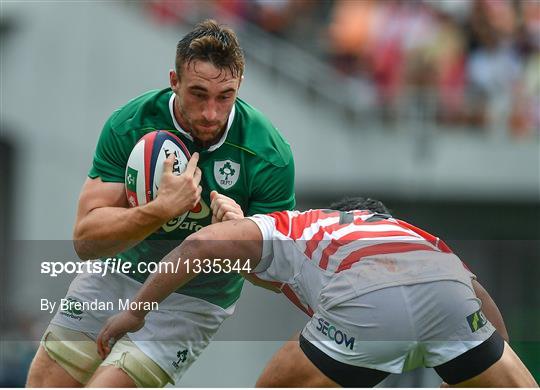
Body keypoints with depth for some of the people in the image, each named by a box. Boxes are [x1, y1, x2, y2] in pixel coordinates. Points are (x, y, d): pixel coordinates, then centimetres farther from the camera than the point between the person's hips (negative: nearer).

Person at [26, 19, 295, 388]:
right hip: (118, 271, 3)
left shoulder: (271, 155, -24)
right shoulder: (129, 125, -20)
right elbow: (85, 239, -24)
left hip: (195, 298, -3)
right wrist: (161, 209, -40)